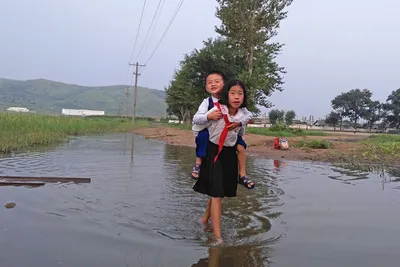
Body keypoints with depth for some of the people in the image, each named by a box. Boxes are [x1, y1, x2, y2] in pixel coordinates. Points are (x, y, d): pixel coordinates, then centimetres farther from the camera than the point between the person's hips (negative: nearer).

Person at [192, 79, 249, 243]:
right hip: (214, 153, -5)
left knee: (219, 192, 15)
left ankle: (205, 219, 39)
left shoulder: (243, 115, -6)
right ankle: (217, 236, -1)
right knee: (217, 193, -7)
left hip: (230, 154, 5)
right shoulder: (216, 110, -21)